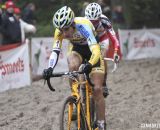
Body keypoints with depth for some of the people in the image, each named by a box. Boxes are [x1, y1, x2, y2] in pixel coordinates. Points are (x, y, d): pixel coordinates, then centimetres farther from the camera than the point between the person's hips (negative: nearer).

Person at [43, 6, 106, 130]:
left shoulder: (83, 26, -39)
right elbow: (55, 51, -27)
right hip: (77, 50, 3)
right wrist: (50, 68, -45)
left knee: (97, 89, -11)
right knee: (72, 66, -33)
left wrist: (89, 65, -66)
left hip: (92, 51, -3)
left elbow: (95, 50, -48)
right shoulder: (60, 31, -25)